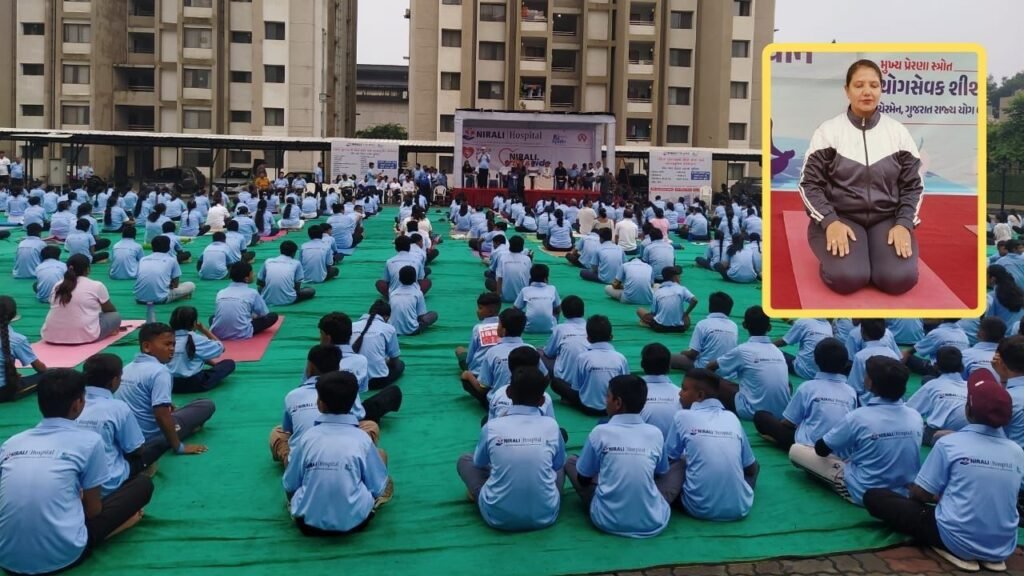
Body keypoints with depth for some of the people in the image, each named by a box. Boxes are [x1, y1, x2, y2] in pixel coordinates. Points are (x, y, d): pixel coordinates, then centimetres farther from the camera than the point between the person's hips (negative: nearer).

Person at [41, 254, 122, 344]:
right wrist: (115, 326, 37)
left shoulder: (57, 285, 12)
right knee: (115, 316, 14)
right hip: (83, 335, -6)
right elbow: (111, 310, 15)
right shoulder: (96, 286, 0)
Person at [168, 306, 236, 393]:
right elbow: (220, 347, 3)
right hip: (194, 384, -7)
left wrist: (211, 362, 21)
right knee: (229, 363, 2)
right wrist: (204, 329, 5)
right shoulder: (196, 339, -11)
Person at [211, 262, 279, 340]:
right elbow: (264, 314, 13)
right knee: (273, 316, 9)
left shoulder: (221, 293, 12)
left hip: (218, 333, 3)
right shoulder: (252, 293, 0)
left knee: (213, 317, 36)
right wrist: (253, 316, 35)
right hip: (242, 334, -3)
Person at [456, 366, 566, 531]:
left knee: (464, 460, 20)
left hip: (498, 517, -1)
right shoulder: (551, 425, -5)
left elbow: (479, 463, 12)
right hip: (545, 516, 1)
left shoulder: (492, 426, -7)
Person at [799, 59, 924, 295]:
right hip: (838, 216, -2)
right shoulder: (828, 131, -2)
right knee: (848, 277, -30)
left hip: (886, 219, 3)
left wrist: (904, 224, -10)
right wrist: (830, 221, -18)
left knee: (900, 278, -24)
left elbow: (913, 185, 8)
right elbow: (809, 183, -3)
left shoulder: (898, 132, 5)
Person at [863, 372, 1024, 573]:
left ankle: (955, 550, -4)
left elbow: (920, 494, -5)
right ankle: (991, 556, 10)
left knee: (873, 496, 3)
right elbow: (992, 496, 14)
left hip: (958, 541, -5)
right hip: (1003, 548, 6)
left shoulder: (949, 443, -13)